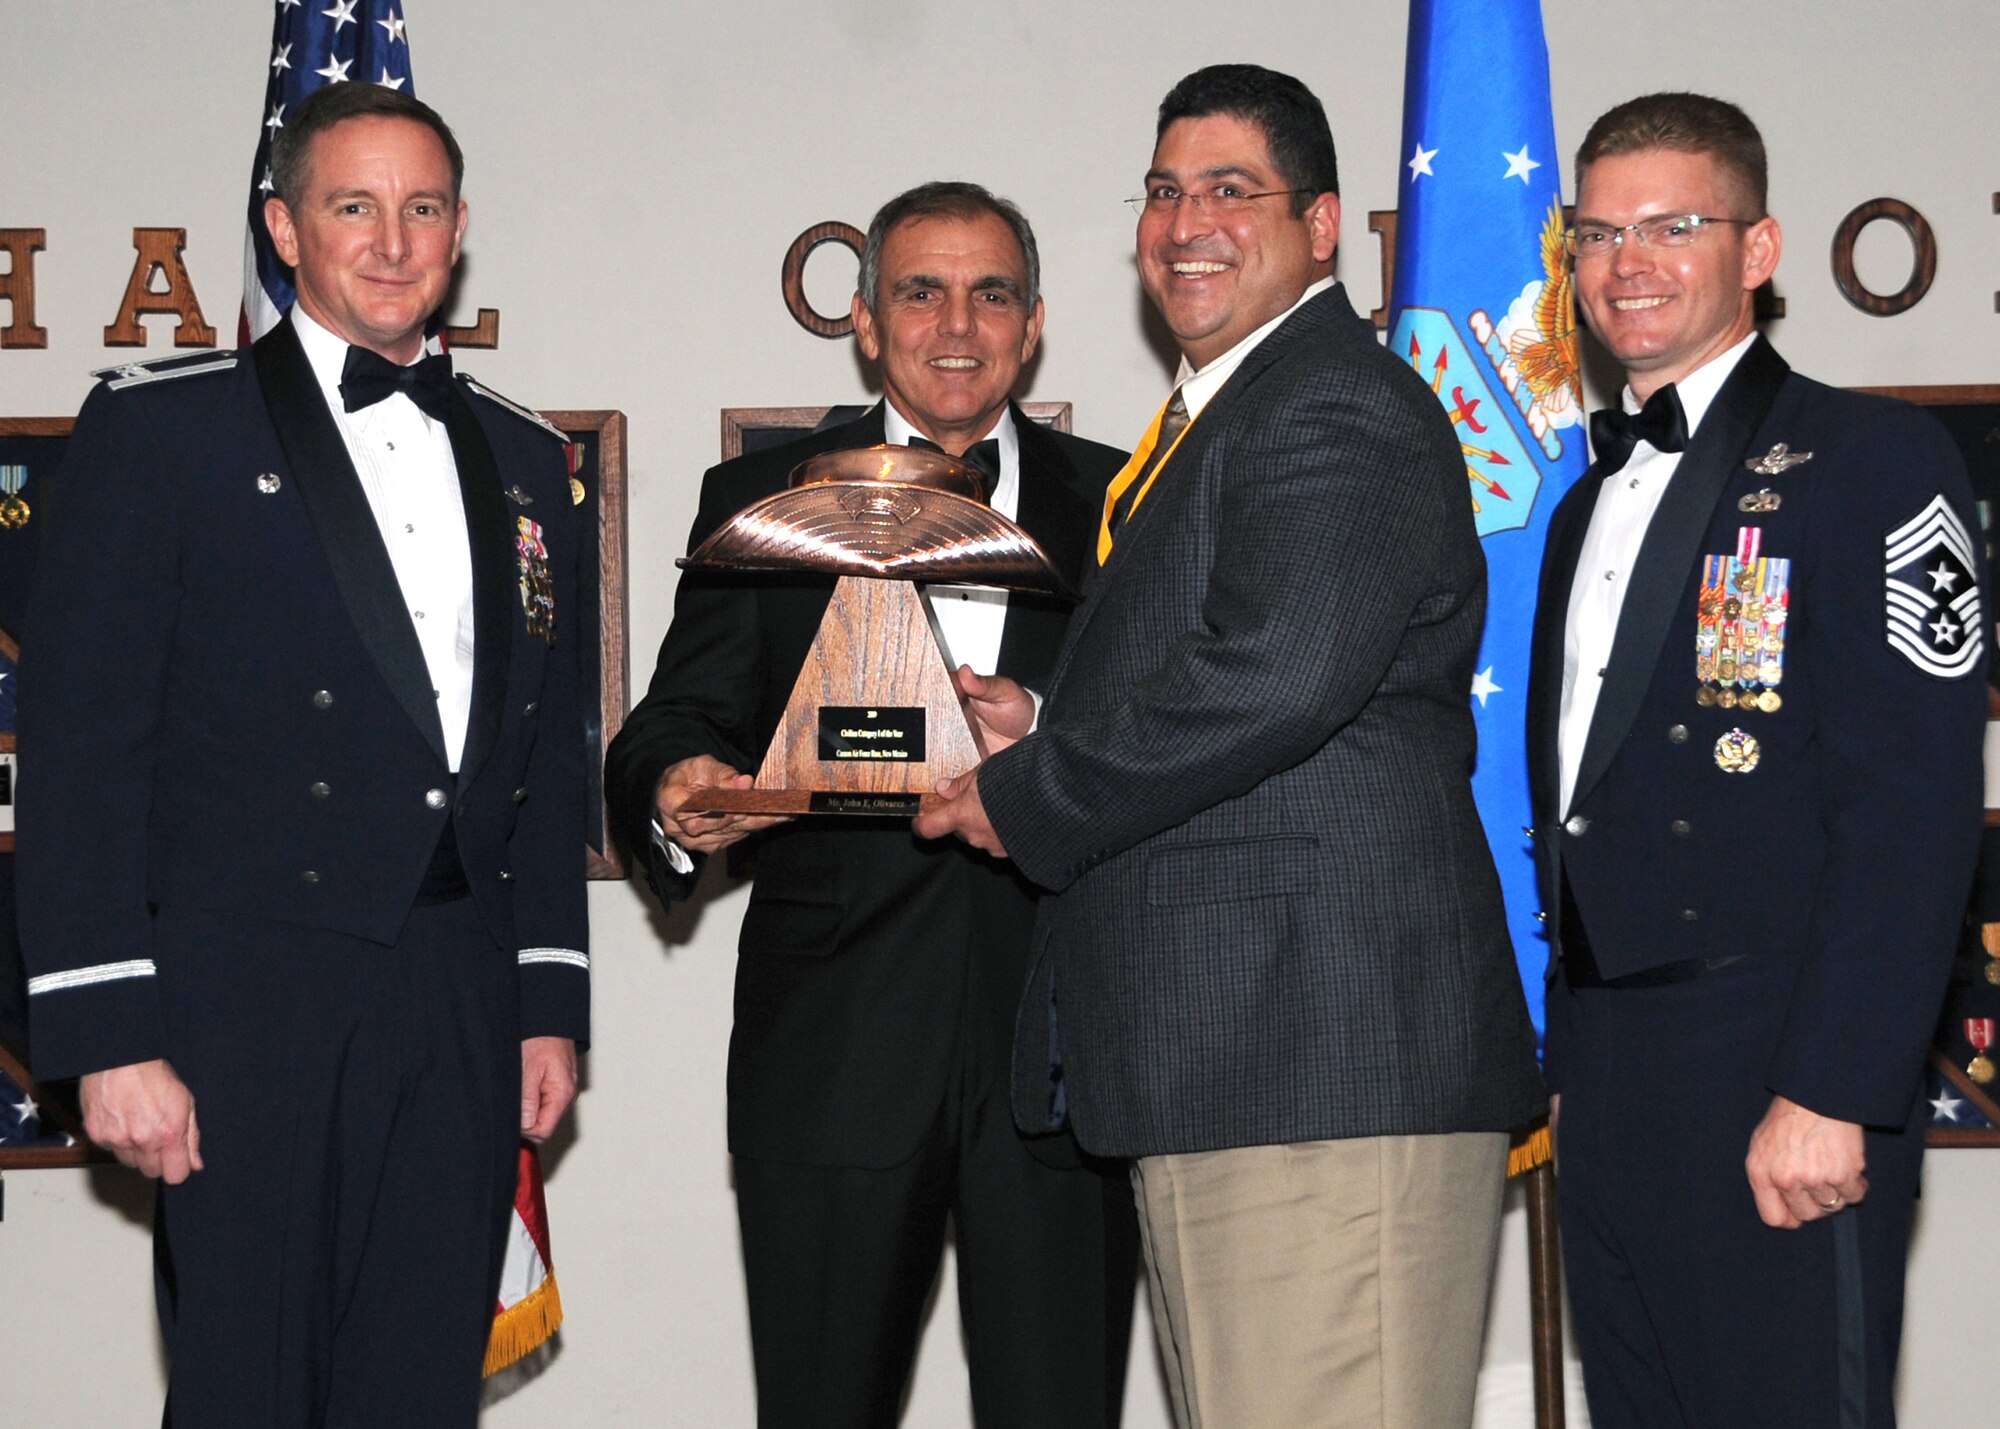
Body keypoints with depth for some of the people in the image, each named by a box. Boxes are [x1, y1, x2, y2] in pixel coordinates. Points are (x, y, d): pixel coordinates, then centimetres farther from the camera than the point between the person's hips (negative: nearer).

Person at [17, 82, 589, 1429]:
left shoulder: (521, 458, 16)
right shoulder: (160, 425, -1)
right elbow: (82, 748, -6)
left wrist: (552, 1002, 13)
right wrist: (110, 1032, -12)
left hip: (462, 1018, 5)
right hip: (248, 1000, -4)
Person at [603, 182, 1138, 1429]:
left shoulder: (1119, 507, 11)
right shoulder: (761, 502, 11)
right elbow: (680, 722, 4)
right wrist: (679, 799, -19)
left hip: (1062, 1045, 0)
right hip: (835, 1050, 0)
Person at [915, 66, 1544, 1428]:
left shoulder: (1339, 409, -10)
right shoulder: (1211, 421, 24)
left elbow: (1276, 677, -24)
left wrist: (1024, 798, -12)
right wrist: (1050, 731, 11)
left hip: (1328, 1061, -11)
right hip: (1216, 1069, 11)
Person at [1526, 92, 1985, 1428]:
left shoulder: (1872, 461, -6)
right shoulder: (1592, 501, 20)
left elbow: (1914, 806, -14)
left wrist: (1831, 1094, -20)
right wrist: (1565, 1065, 13)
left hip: (1777, 1088, -7)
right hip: (1607, 1092, 7)